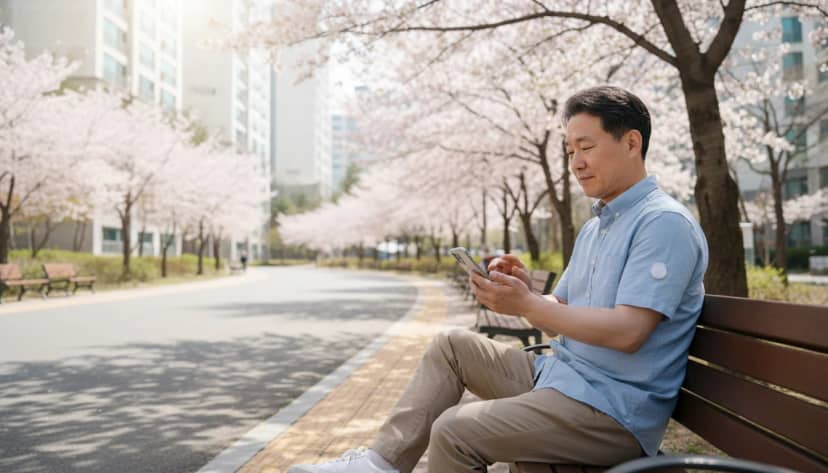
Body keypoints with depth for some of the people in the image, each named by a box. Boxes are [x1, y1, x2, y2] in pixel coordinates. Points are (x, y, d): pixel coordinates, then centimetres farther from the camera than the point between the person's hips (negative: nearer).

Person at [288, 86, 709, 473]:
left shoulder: (665, 223, -14)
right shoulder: (594, 227, 16)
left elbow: (627, 331, -24)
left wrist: (527, 305, -24)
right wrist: (524, 291, -6)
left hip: (613, 411, -9)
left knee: (456, 431, -23)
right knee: (452, 346, 10)